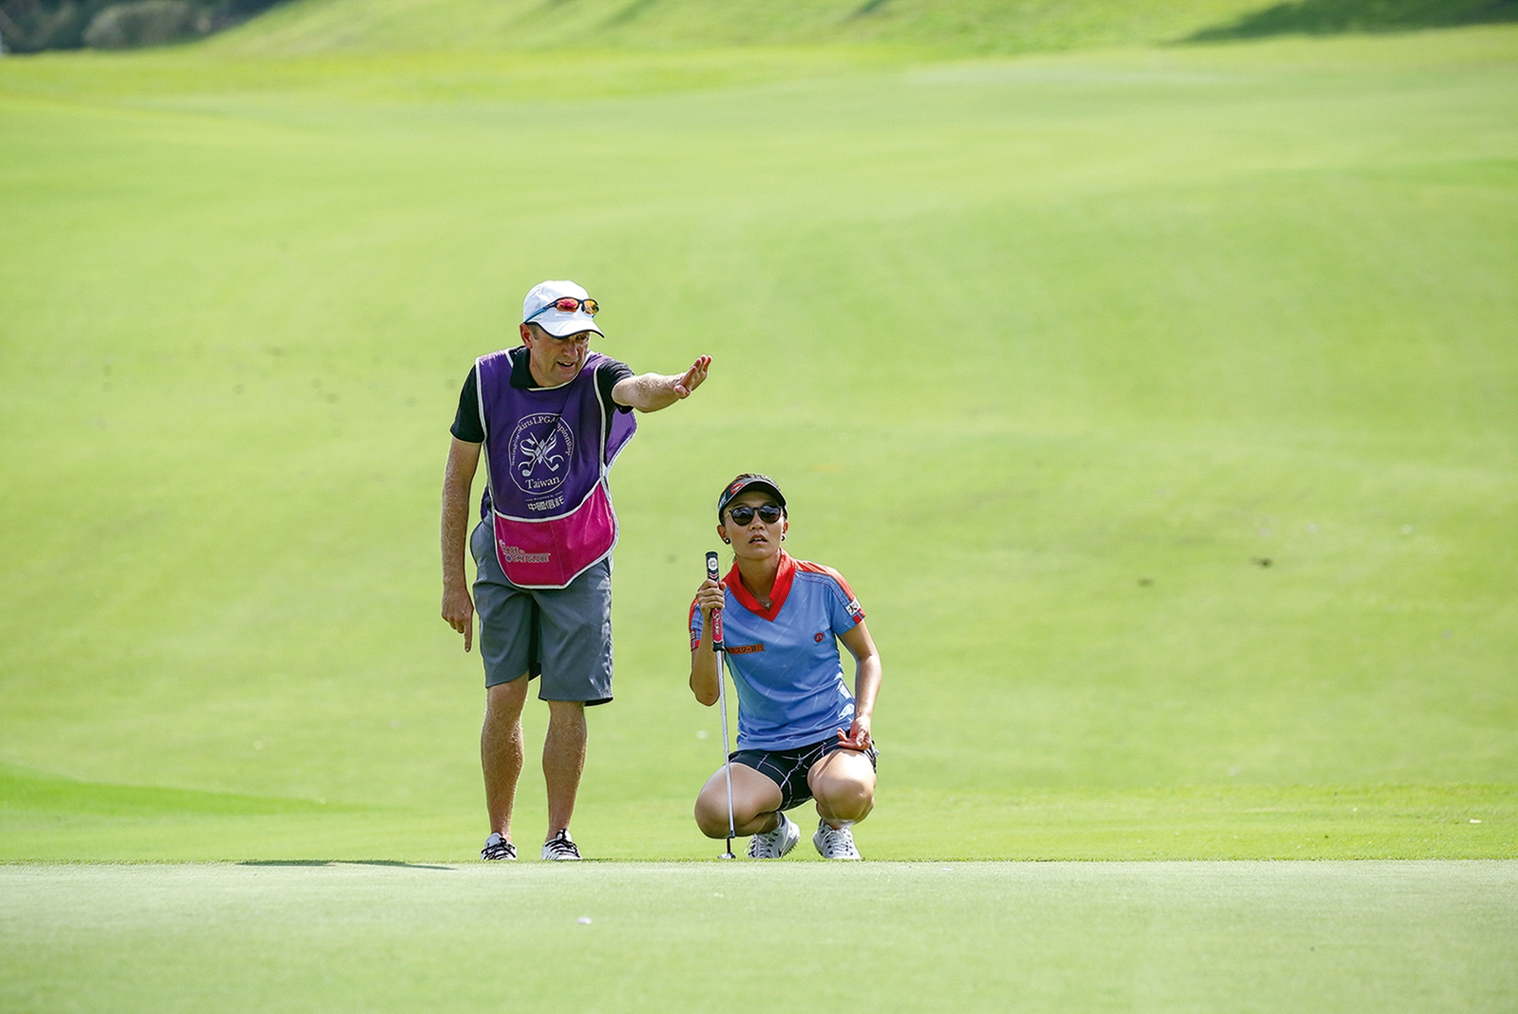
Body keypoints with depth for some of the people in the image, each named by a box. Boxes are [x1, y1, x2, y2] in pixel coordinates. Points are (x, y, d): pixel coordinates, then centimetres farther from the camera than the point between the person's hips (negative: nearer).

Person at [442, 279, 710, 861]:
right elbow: (458, 480, -5)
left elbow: (636, 389, -42)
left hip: (579, 563, -1)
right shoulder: (489, 380, -12)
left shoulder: (596, 378, -17)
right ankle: (498, 838, 11)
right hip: (504, 560, 1)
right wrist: (453, 582, -6)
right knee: (504, 698, -2)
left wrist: (672, 387, -68)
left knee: (568, 701, -4)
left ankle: (559, 836, 9)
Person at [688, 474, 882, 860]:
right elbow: (706, 694, -12)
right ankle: (773, 828, 9)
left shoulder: (822, 585, -5)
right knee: (712, 813, -30)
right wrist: (707, 627, -26)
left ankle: (834, 829, 4)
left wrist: (863, 717, -8)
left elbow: (867, 656, 9)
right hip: (762, 750, 1)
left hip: (832, 736, -1)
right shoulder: (713, 603, -3)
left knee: (847, 792, -37)